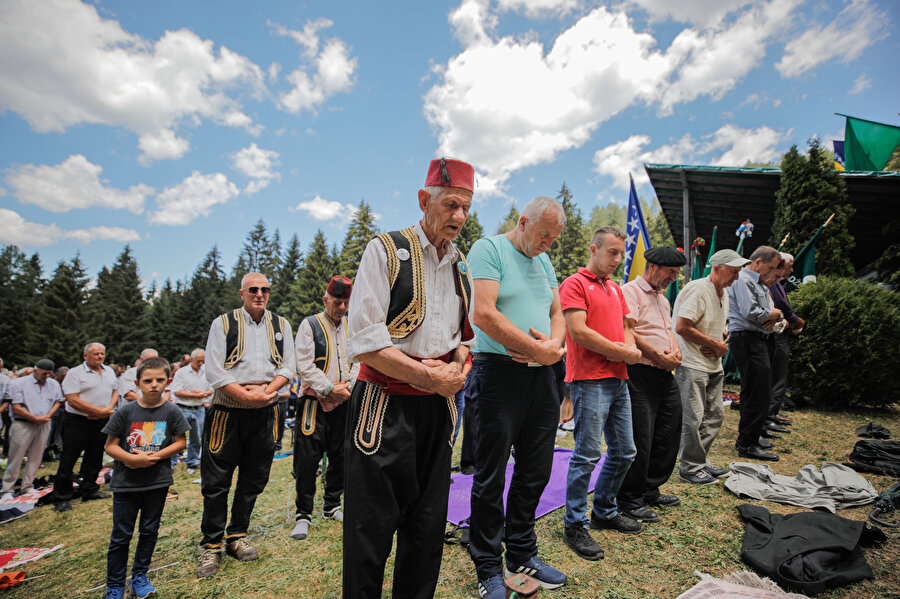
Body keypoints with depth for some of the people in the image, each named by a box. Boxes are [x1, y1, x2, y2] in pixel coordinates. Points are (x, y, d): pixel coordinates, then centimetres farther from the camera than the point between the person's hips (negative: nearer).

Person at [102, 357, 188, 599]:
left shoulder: (172, 412, -7)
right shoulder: (125, 412, -8)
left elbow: (180, 442, -3)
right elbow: (110, 446, -4)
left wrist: (155, 456, -15)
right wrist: (133, 459, -18)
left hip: (157, 482, 1)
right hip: (126, 483, -1)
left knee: (149, 531, 14)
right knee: (121, 535, 9)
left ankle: (139, 576, 33)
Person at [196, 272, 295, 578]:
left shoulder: (281, 326, 8)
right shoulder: (223, 324, 0)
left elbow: (288, 367, 4)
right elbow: (214, 372, -7)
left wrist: (267, 390, -13)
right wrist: (248, 395, -14)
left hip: (265, 413, 3)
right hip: (227, 411, -2)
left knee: (254, 479, 12)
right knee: (216, 481, 3)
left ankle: (236, 536, 29)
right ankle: (212, 545, 20)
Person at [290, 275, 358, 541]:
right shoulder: (310, 325, -4)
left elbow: (358, 361, 11)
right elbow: (304, 365, -11)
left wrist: (348, 385, -6)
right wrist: (330, 388, -15)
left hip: (344, 402, 5)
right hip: (315, 401, -5)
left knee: (340, 457, 12)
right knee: (307, 459, -3)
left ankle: (331, 507, 29)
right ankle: (303, 514, 13)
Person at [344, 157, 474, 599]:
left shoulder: (461, 265, 11)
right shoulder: (386, 251, -7)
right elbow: (365, 342, -15)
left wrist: (458, 370, -4)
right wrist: (430, 376, -14)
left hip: (438, 406, 6)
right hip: (385, 405, -5)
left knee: (428, 522, 16)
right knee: (371, 527, 5)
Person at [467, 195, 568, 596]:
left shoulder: (543, 260, 17)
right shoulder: (489, 249, -7)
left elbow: (557, 312, 16)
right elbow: (484, 314, -18)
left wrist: (555, 346, -7)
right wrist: (536, 349, -14)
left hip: (541, 376, 8)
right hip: (499, 372, -7)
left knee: (536, 471, 16)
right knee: (491, 476, 5)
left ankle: (522, 553, 35)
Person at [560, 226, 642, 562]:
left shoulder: (615, 288, 20)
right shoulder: (575, 284, -7)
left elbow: (625, 326, 21)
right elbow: (578, 332, -17)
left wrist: (631, 350, -2)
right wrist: (622, 352, -10)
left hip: (618, 379, 9)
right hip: (590, 380, -9)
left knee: (624, 452, 15)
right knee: (588, 454, -5)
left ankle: (604, 512, 32)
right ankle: (575, 526, 10)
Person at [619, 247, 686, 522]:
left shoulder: (662, 298, 22)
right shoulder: (630, 291, -8)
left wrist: (675, 349, 2)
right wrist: (659, 356, -15)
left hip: (666, 376, 10)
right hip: (641, 375, -10)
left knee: (668, 436, 14)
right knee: (639, 440, -5)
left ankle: (651, 491, 30)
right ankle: (629, 500, 9)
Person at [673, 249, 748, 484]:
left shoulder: (723, 294, 14)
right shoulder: (697, 289, -16)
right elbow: (681, 327, -23)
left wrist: (721, 346, 2)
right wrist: (716, 344, -13)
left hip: (713, 365, 10)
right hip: (691, 365, -10)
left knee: (714, 416, 15)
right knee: (693, 418, -4)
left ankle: (700, 462, 28)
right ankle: (690, 468, 11)